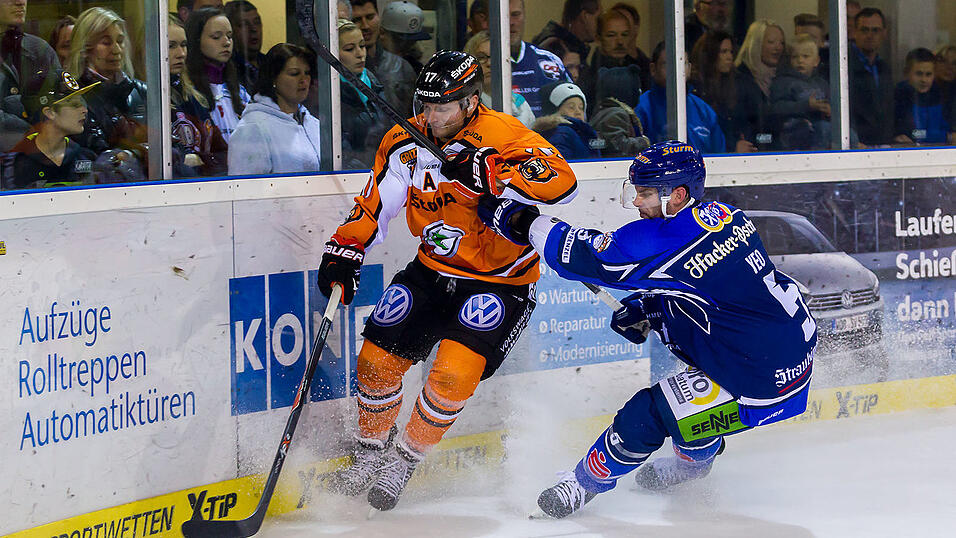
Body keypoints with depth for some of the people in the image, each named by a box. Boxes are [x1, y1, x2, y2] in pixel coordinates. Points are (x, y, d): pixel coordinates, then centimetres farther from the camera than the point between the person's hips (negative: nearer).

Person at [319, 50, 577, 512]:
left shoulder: (503, 136, -22)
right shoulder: (405, 143, -4)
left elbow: (563, 182, -36)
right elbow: (374, 205, 9)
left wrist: (487, 174, -41)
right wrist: (344, 251, -3)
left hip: (499, 281, -6)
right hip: (433, 271, 6)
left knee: (454, 373, -21)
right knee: (377, 359, 0)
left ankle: (403, 462, 0)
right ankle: (369, 457, 25)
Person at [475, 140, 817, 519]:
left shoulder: (663, 241, -22)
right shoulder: (726, 216, 4)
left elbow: (584, 257, -14)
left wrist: (520, 221, -3)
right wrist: (645, 309, 12)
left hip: (766, 384, -9)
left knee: (644, 416, -4)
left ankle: (583, 485, 22)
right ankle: (697, 457, 41)